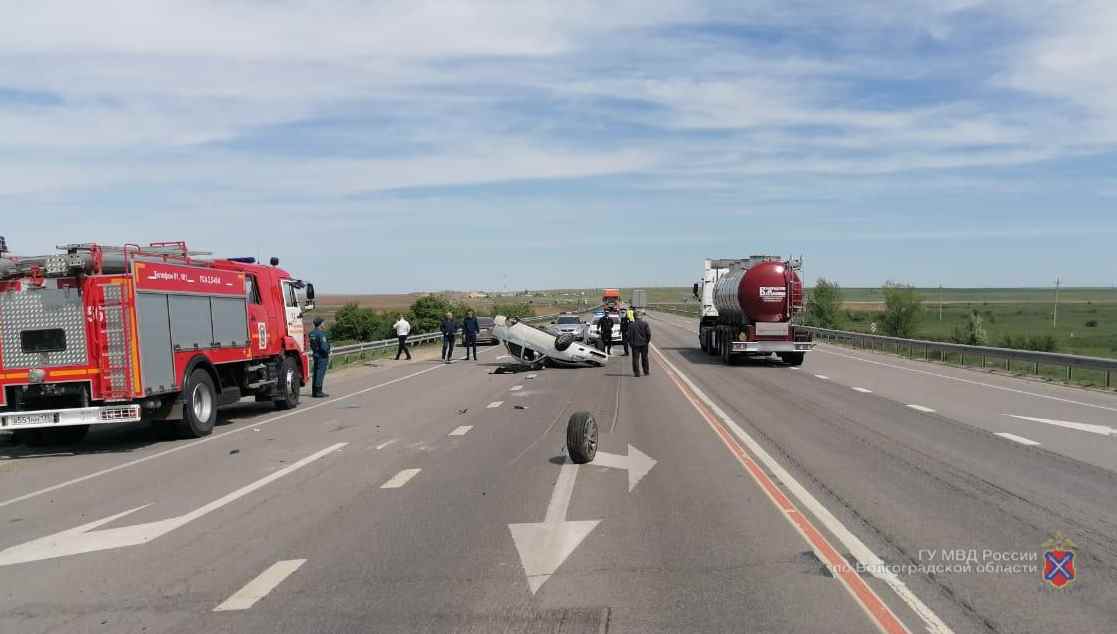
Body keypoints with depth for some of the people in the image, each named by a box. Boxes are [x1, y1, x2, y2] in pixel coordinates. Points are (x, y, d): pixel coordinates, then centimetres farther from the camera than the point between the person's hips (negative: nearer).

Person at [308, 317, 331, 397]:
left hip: (315, 355, 9)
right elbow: (324, 347, -23)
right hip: (322, 356, -9)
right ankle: (318, 392, -4)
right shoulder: (321, 333, -18)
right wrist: (327, 352, -8)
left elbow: (312, 345, 15)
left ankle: (314, 391, 18)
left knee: (316, 373, 13)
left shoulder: (312, 333, 8)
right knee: (320, 374, -5)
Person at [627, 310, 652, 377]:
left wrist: (631, 343, 7)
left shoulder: (632, 325, -3)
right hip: (644, 344, 1)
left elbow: (629, 335, -3)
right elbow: (649, 334, -8)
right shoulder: (645, 324, -4)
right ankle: (646, 372, 19)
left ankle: (637, 372, -2)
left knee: (636, 358, 3)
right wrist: (647, 341, 6)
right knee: (644, 358, 13)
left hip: (635, 344, -1)